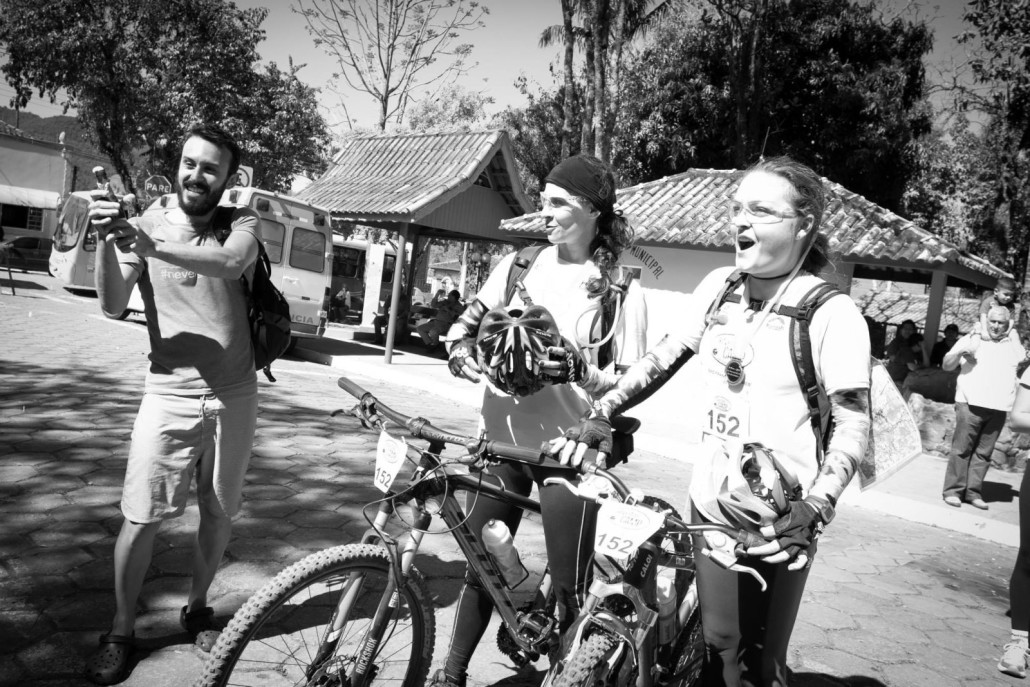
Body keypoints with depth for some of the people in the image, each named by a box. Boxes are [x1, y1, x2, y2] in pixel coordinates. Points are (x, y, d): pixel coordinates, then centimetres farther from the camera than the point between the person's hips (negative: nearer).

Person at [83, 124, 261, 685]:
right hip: (170, 393, -1)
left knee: (218, 512, 13)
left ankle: (197, 607, 34)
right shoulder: (146, 225, 0)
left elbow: (230, 262, -24)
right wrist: (106, 241, -28)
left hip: (234, 395, 1)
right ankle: (120, 630, 17)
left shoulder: (240, 222, 0)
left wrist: (153, 247, -37)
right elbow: (113, 303, -11)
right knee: (141, 516, -2)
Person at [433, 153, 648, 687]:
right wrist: (462, 354, -10)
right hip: (502, 439, 4)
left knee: (571, 588, 3)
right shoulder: (518, 265, 3)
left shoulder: (620, 293, -6)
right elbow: (466, 325, 10)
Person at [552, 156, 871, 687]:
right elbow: (662, 358, 9)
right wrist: (600, 415, 2)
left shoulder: (832, 313, -13)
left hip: (776, 523, -4)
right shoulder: (718, 287, 2)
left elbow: (852, 427, -12)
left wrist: (814, 508, -23)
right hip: (709, 505, 4)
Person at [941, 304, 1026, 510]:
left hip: (998, 409, 3)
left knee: (984, 453, 3)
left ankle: (973, 492, 9)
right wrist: (960, 352, -13)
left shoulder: (1015, 348, 17)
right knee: (961, 449, -3)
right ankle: (953, 490, 2)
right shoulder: (971, 339, 8)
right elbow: (946, 366, 6)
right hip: (970, 404, -3)